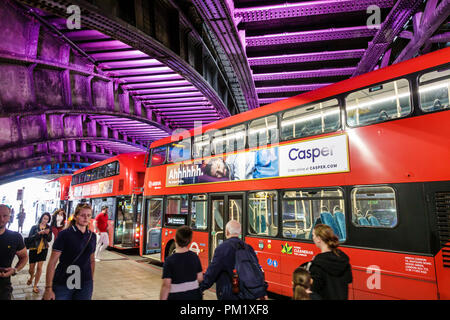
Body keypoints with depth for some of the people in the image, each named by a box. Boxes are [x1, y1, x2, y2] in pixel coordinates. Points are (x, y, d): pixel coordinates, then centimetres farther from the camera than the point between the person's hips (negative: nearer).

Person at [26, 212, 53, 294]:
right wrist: (39, 233, -25)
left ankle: (35, 286, 11)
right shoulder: (34, 227, -4)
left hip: (43, 249, 1)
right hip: (33, 249, -1)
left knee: (39, 267, -4)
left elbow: (49, 239, -2)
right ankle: (31, 277, 44)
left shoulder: (48, 228, 2)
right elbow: (29, 237, -13)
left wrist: (48, 233, -21)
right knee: (31, 269, 8)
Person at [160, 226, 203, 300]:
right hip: (194, 295, 4)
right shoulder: (194, 256, -4)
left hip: (177, 297, -4)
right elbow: (200, 278, 3)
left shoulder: (170, 260, -17)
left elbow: (166, 285, -17)